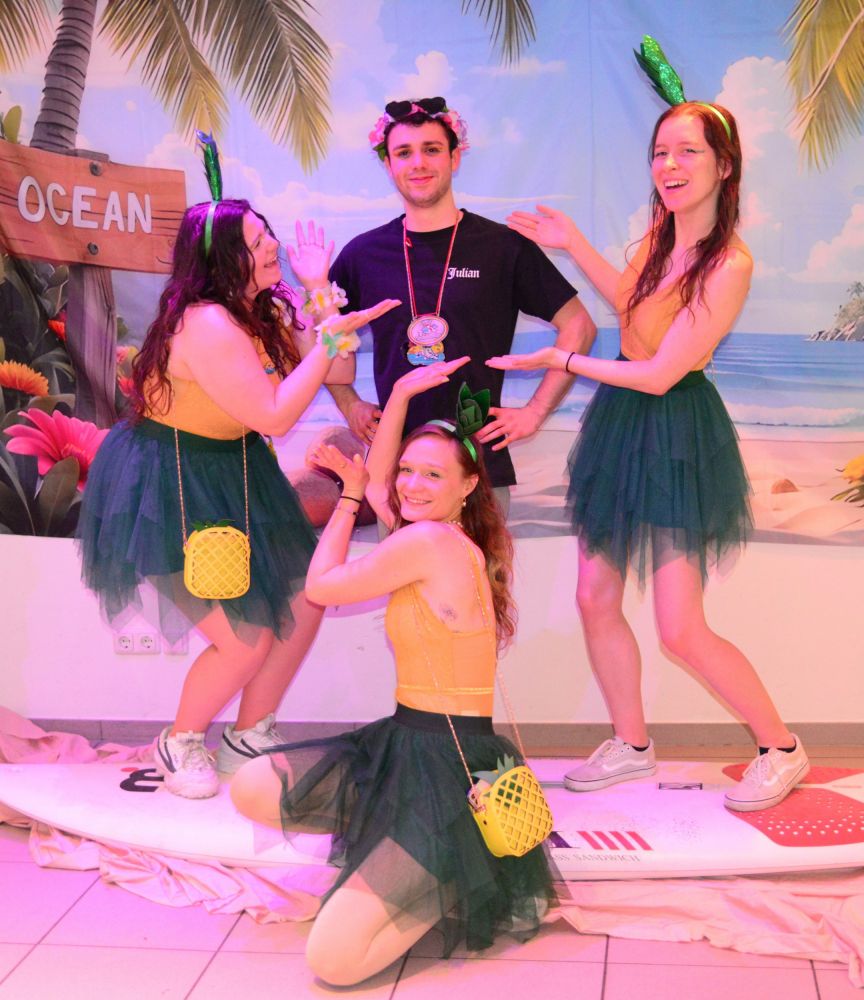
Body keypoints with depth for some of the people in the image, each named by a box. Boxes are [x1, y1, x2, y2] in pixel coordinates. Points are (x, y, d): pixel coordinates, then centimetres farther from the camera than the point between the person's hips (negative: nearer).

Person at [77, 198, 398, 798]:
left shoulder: (265, 309, 2)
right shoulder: (207, 326, -27)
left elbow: (337, 373, 1)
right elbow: (274, 415, -27)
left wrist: (319, 289, -6)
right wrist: (332, 336, -25)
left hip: (234, 477, 9)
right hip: (172, 493, -9)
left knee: (304, 601, 9)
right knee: (246, 641, -9)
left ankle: (250, 735, 28)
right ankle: (181, 743, 20)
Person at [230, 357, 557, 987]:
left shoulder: (431, 541, -16)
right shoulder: (448, 542, 11)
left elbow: (320, 585, -2)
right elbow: (379, 482, 28)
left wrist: (350, 497, 11)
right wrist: (403, 392, 20)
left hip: (450, 769, -10)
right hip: (406, 745, 10)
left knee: (332, 960, -20)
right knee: (251, 789, 0)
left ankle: (464, 881, 2)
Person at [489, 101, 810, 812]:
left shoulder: (729, 263, -21)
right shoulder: (661, 233, 2)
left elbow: (661, 374, -20)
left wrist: (559, 360, -12)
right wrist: (572, 243, 15)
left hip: (675, 438, -8)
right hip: (622, 425, 8)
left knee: (681, 632, -6)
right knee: (594, 599, 9)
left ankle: (782, 748, 17)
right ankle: (632, 745, 28)